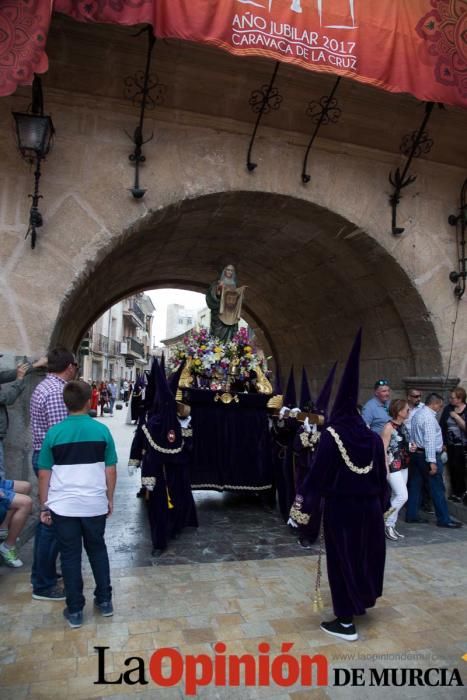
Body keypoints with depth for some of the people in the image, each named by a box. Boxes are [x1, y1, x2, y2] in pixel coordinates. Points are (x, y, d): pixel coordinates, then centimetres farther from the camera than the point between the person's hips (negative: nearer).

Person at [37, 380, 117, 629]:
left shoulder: (54, 432, -5)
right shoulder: (101, 430, -5)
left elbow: (44, 474, -1)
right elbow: (111, 470, -1)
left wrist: (44, 506, 9)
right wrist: (110, 499, 12)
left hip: (63, 506, -1)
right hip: (95, 504, 1)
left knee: (70, 556, 13)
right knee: (97, 550, 20)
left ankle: (75, 611, 23)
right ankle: (105, 601, 29)